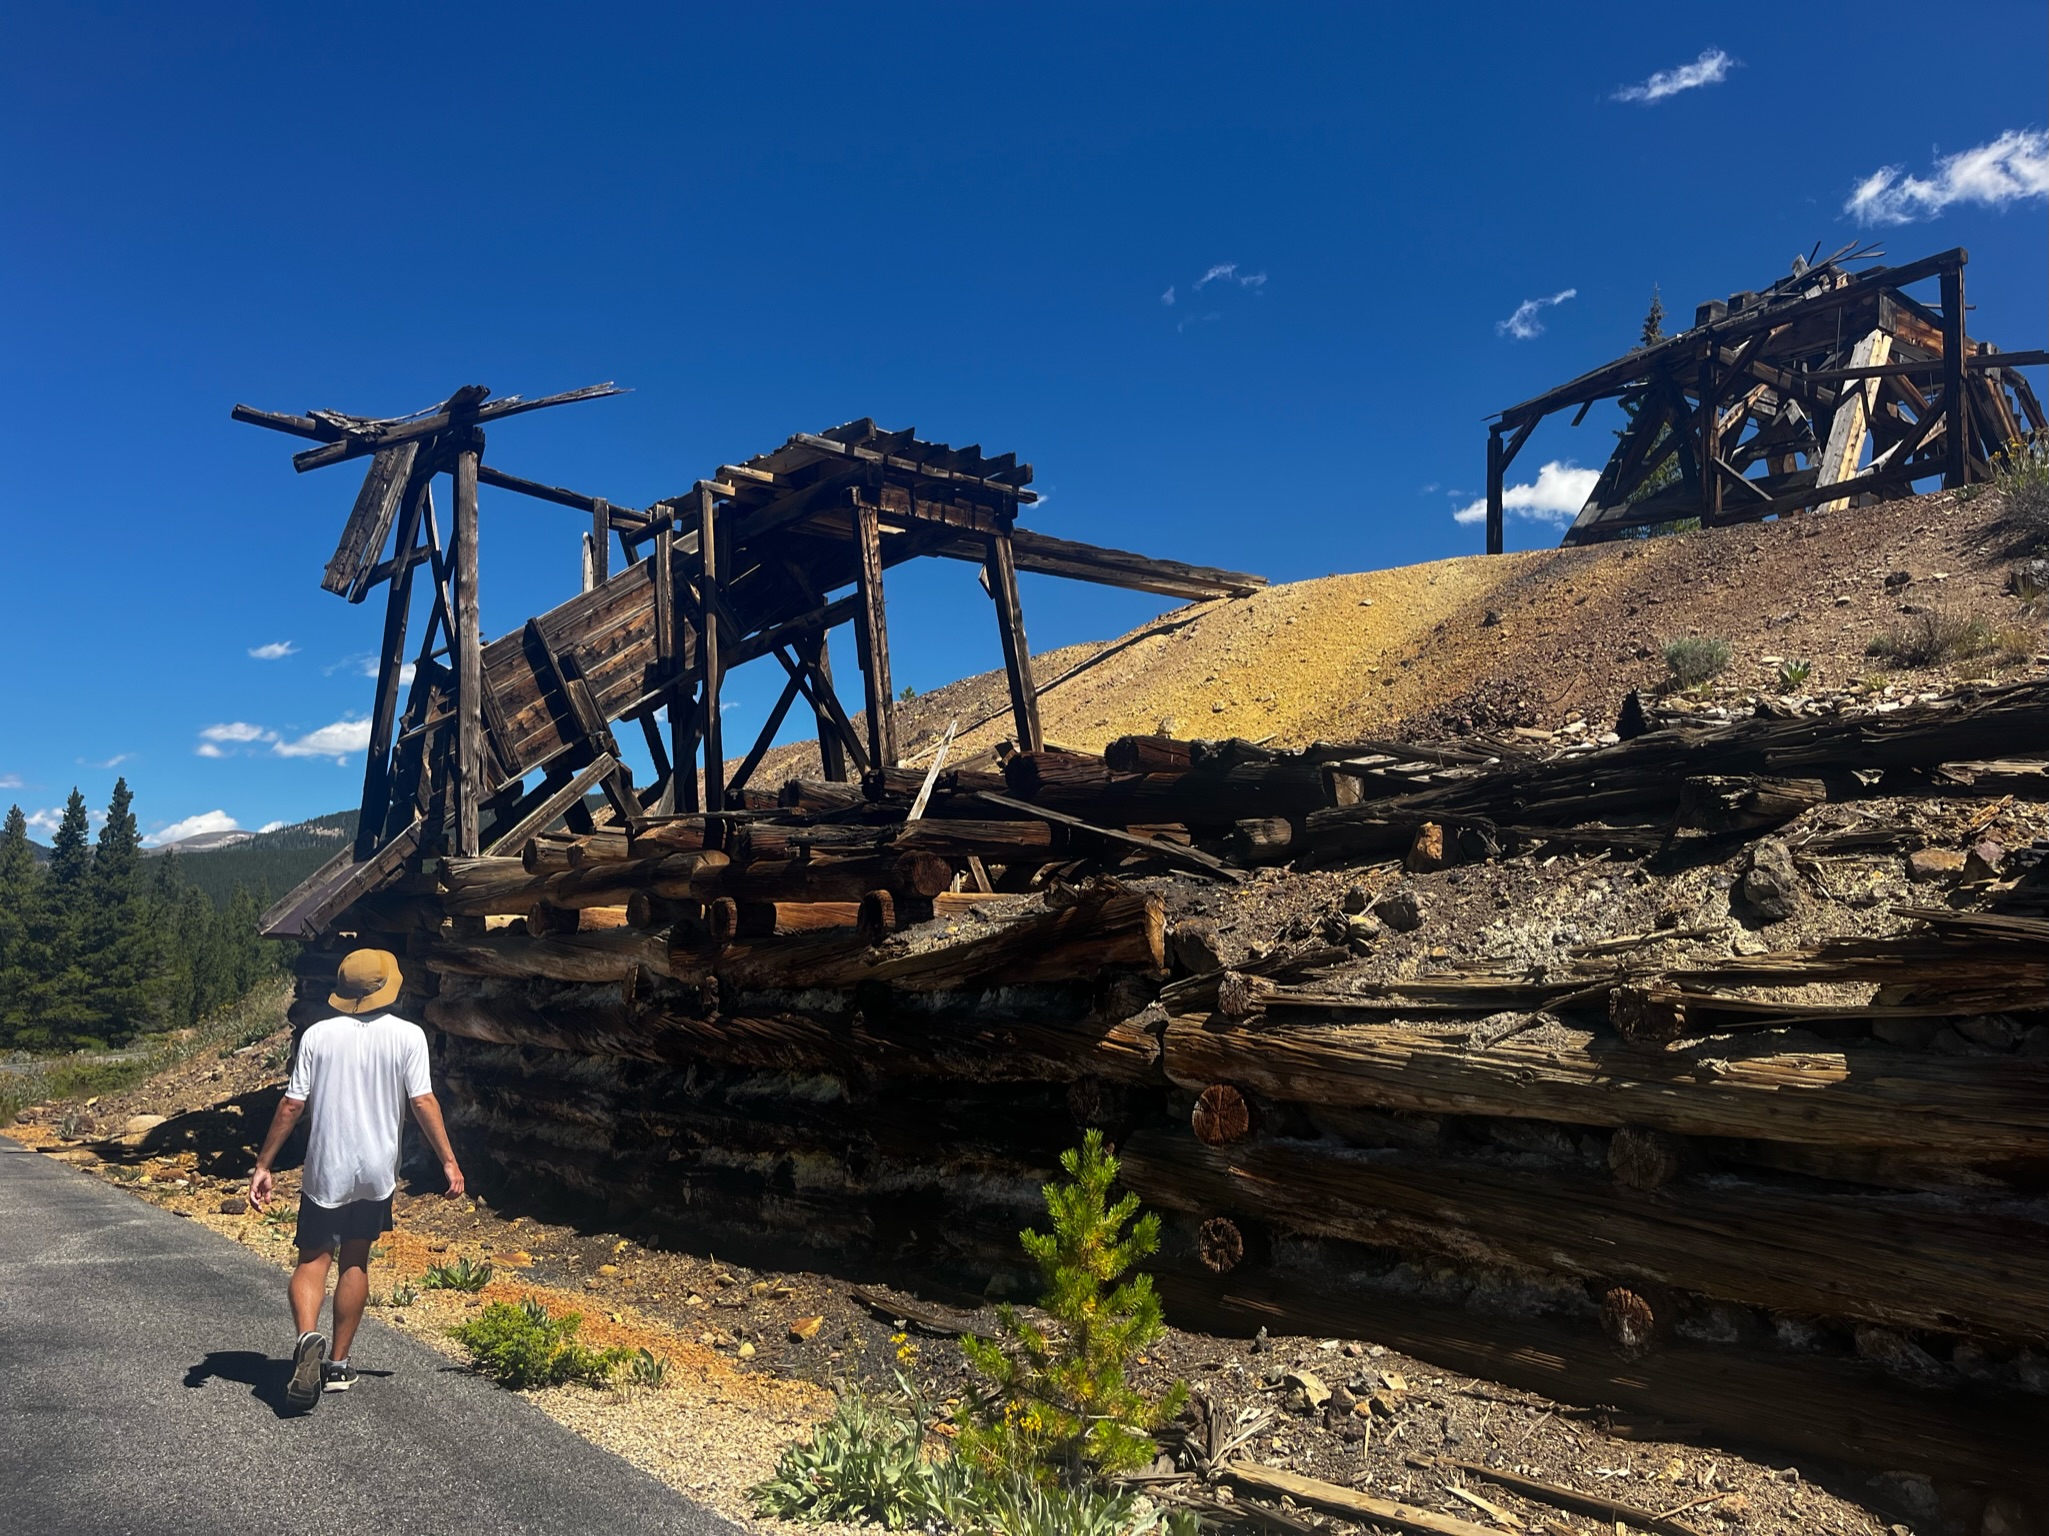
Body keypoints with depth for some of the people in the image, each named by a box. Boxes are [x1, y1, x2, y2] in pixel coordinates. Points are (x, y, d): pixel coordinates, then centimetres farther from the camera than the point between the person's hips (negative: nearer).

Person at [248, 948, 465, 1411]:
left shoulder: (318, 1035, -4)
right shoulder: (407, 1036, -7)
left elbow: (292, 1104, -4)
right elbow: (423, 1102, -10)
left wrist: (263, 1165, 4)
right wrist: (449, 1160, -4)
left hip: (325, 1170, 0)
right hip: (376, 1171, 1)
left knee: (313, 1259, 9)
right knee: (355, 1262, 14)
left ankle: (308, 1338, -18)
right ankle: (338, 1365, 21)